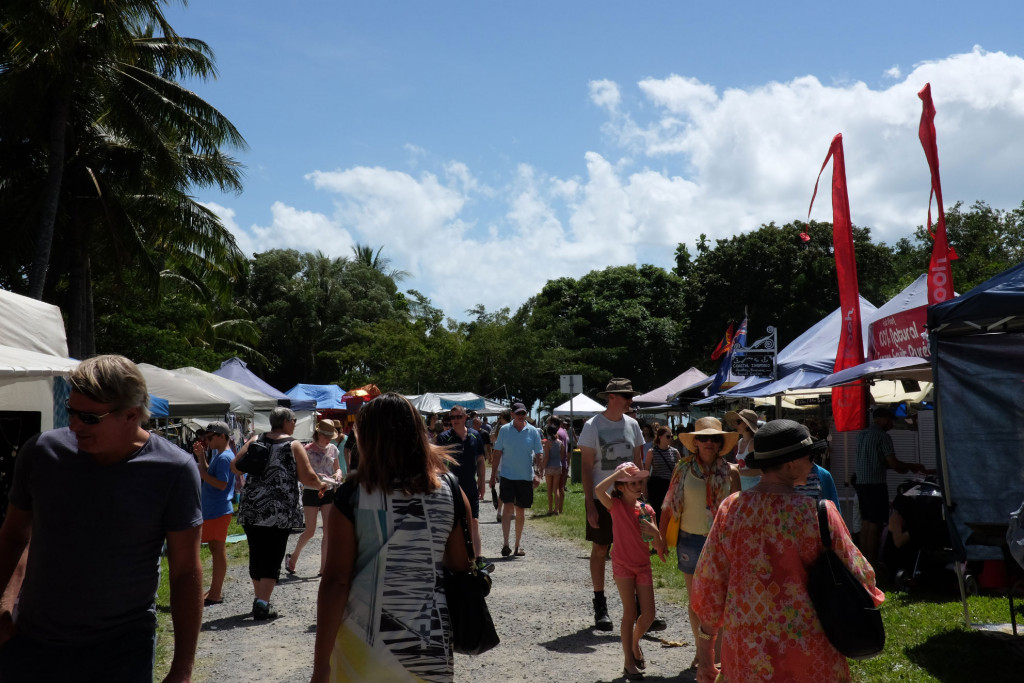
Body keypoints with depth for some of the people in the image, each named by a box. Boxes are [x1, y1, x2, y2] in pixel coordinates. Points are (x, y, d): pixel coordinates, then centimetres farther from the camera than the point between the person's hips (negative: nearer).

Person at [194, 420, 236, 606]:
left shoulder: (224, 457, -17)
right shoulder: (219, 455, 15)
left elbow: (222, 484, -23)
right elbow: (211, 476, 21)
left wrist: (202, 473, -20)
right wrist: (202, 459, 15)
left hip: (218, 511, -11)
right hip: (212, 509, 11)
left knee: (218, 550, -5)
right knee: (215, 549, 16)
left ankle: (216, 594, 1)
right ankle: (216, 590, 26)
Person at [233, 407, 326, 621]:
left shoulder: (255, 441, 8)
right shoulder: (294, 445, -3)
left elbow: (235, 465, 5)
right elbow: (307, 477, -7)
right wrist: (321, 486, 12)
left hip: (251, 508, 4)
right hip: (280, 511, -4)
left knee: (256, 554, 15)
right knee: (273, 557, 2)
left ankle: (259, 599, 26)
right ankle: (262, 605, -2)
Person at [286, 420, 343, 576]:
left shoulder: (333, 449, 7)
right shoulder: (308, 449, -8)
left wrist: (338, 474, -6)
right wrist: (317, 478, -25)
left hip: (328, 492, 5)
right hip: (311, 492, -5)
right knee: (310, 531, -3)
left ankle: (324, 567, 8)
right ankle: (293, 556, 24)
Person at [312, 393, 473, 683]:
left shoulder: (351, 497, -11)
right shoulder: (450, 493, -5)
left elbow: (335, 581, -11)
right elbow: (462, 570, -1)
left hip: (365, 645, -2)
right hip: (432, 642, 2)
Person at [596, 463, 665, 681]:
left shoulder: (647, 509, 1)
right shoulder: (615, 506, -9)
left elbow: (659, 545, 4)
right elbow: (598, 490, -33)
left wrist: (655, 532, -17)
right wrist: (619, 472, -26)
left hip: (643, 566, 4)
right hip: (623, 565, -4)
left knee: (648, 615, 5)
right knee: (630, 613, -1)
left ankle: (634, 643, 35)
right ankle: (629, 663, 13)